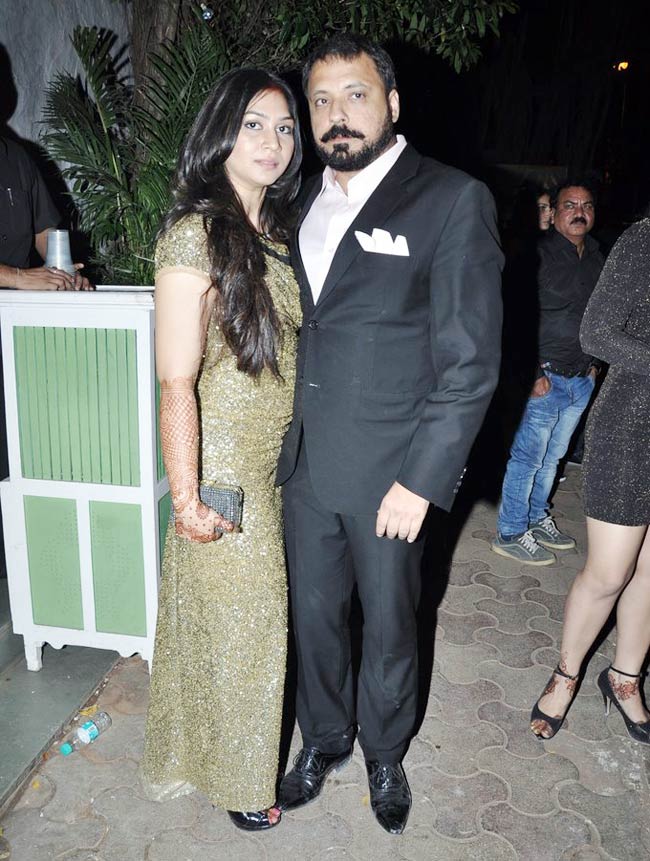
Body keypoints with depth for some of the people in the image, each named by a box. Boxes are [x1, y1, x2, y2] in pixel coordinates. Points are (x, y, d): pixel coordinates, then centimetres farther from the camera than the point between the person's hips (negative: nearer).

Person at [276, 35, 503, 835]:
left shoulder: (453, 199, -9)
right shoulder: (302, 203, 9)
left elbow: (470, 361, -13)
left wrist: (422, 481, -16)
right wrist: (283, 436, 6)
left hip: (390, 471, -4)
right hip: (305, 463, 5)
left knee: (388, 625, 15)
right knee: (313, 613, 18)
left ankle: (384, 754, 42)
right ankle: (323, 739, 44)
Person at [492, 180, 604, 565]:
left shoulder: (597, 258, 13)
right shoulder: (539, 253, -10)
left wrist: (593, 363, 15)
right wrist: (533, 371, -17)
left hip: (582, 379, 7)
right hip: (545, 377, -7)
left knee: (552, 457, 17)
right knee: (528, 458, -1)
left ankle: (536, 518, 33)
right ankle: (511, 533, 12)